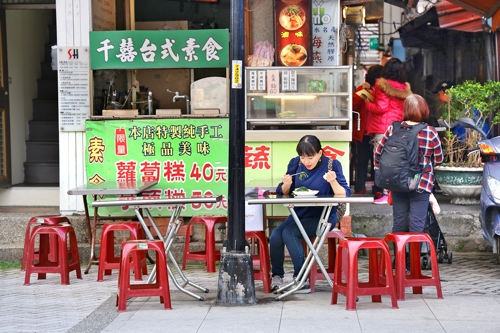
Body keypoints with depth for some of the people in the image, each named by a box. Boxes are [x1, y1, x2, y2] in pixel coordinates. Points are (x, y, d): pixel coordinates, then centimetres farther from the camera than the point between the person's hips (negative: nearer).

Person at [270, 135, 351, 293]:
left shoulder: (331, 164, -8)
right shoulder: (295, 163, 3)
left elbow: (344, 195, -14)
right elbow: (283, 192, 8)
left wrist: (333, 181, -31)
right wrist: (286, 184, -14)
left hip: (322, 217, -5)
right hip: (299, 214, 5)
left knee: (289, 233, -26)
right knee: (275, 236, -20)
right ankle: (277, 276, 0)